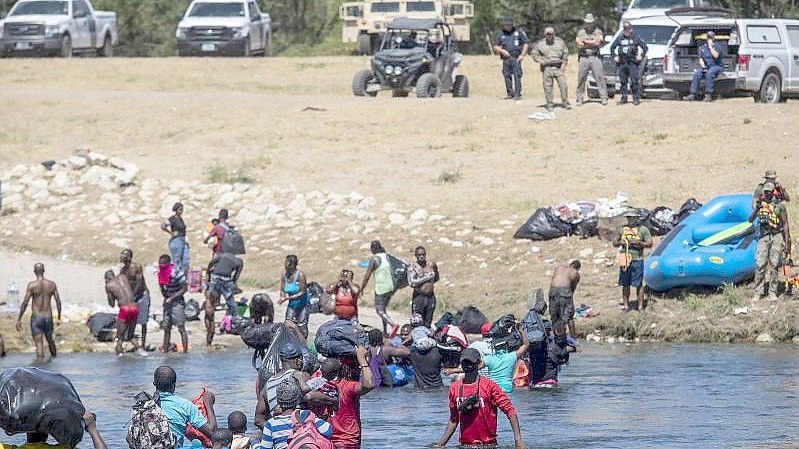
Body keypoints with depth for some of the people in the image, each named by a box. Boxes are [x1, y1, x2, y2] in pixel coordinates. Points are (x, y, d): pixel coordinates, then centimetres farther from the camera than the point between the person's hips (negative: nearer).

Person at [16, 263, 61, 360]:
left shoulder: (32, 285, -10)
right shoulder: (52, 285, 1)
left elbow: (25, 303, -11)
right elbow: (58, 302, 5)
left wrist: (19, 320, -5)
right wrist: (58, 318, 16)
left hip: (36, 318, -4)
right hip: (48, 317, 4)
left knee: (39, 344, -4)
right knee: (50, 340, 25)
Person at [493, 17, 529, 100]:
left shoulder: (519, 32, 3)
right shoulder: (501, 34, 10)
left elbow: (526, 43, 5)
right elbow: (495, 47, 12)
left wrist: (522, 55, -4)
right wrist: (502, 51, -7)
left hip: (516, 58, -3)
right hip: (506, 59, 3)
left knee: (517, 76, -11)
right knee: (507, 76, 3)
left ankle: (517, 94, -12)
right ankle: (510, 94, 10)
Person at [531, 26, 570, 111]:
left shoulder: (560, 41, 9)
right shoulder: (540, 43, 5)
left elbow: (565, 53, 14)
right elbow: (534, 54, 10)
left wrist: (564, 63, 4)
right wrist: (540, 60, -8)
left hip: (559, 67, 1)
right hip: (547, 68, -1)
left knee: (563, 85, -6)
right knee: (548, 87, -2)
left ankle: (565, 102, 5)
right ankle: (550, 105, 5)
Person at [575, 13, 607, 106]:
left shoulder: (597, 31, 7)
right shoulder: (581, 32, 9)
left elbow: (598, 41, -10)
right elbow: (579, 45, -4)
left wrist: (586, 41, -7)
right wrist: (592, 43, -11)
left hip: (595, 57, -1)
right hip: (584, 58, 1)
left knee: (600, 77, -6)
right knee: (581, 79, 2)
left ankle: (604, 98, -5)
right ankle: (579, 99, 8)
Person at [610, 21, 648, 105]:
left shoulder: (635, 38, 1)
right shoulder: (620, 38, 10)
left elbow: (645, 47, 4)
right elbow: (612, 47, 22)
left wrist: (641, 56, -5)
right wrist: (614, 56, 11)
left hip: (633, 63, -4)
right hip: (622, 63, 4)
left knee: (634, 81, -8)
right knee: (623, 81, 7)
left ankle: (636, 98, -5)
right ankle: (623, 98, 14)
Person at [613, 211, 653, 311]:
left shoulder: (643, 229, 2)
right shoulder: (622, 229, 12)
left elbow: (649, 244, -1)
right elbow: (614, 243, 18)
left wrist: (638, 242, -15)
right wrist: (620, 242, -5)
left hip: (637, 260, -4)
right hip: (624, 261, 4)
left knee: (638, 284, -4)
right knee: (625, 285, 6)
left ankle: (640, 306, 1)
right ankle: (626, 306, 13)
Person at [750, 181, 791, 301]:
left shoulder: (780, 205, -1)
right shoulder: (760, 204, 8)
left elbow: (785, 224, 0)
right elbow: (750, 219, 10)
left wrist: (787, 243, -4)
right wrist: (756, 210, -10)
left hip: (777, 237, -3)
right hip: (764, 237, 3)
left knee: (774, 265, -4)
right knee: (759, 265, -6)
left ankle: (772, 292, 3)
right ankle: (758, 292, -1)